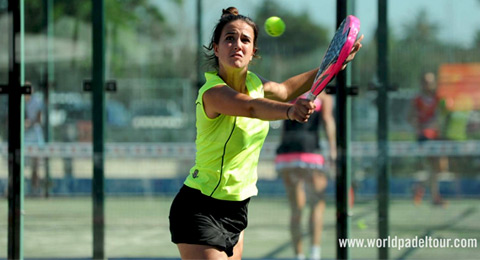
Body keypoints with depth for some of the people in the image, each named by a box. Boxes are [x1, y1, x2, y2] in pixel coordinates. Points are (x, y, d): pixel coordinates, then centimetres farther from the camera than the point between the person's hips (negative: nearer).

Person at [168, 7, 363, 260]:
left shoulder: (253, 82, 1)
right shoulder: (212, 92, -23)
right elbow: (251, 107, -42)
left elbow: (284, 90, 19)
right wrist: (289, 111, -60)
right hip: (200, 212, -8)